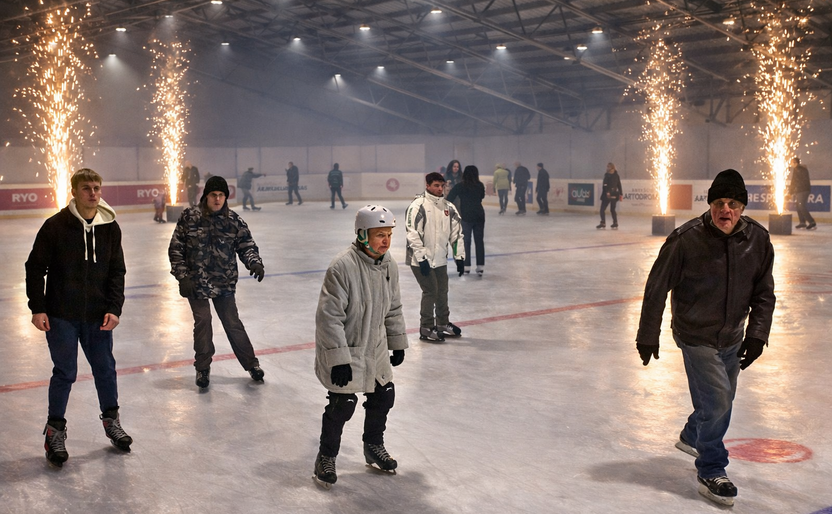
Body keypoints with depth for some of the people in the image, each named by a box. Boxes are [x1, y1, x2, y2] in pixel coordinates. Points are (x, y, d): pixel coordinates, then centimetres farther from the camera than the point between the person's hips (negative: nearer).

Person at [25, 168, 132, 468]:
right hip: (61, 316, -3)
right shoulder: (56, 226, -9)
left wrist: (114, 308, -6)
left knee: (105, 368, 13)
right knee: (65, 373, 1)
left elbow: (117, 271, 4)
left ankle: (111, 420, 33)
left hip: (98, 316, 3)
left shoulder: (110, 227, 0)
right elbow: (35, 268, -4)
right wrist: (37, 308, -8)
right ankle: (55, 431, 18)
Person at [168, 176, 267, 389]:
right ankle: (203, 367, 20)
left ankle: (251, 363, 22)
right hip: (196, 283, -1)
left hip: (224, 283, 1)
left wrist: (254, 262, -17)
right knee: (202, 322, 1)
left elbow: (246, 244, 3)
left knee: (233, 323, 7)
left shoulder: (234, 220, -3)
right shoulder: (189, 217, -7)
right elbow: (176, 248, -3)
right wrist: (182, 276, -9)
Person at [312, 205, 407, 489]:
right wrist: (339, 359, -27)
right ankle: (326, 458, 17)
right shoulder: (342, 267, -26)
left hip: (374, 347, 7)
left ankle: (374, 447, 38)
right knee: (343, 404, -6)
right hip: (341, 349, -7)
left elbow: (393, 308, 12)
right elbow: (329, 317, -26)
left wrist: (398, 343, 15)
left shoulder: (389, 265, -2)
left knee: (384, 395, 14)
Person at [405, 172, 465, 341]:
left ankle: (443, 324, 30)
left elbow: (456, 232, 11)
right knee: (431, 291, -7)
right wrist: (422, 257, -21)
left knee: (442, 291, 13)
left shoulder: (448, 207, 7)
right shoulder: (418, 205, -14)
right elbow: (412, 234, -19)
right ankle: (426, 329, 5)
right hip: (421, 259, -7)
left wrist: (459, 257, 6)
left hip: (440, 259, 7)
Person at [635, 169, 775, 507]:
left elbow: (763, 293, 1)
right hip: (696, 336, -5)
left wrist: (757, 335, -8)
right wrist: (648, 336, -9)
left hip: (732, 338, 5)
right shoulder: (686, 239, -23)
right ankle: (711, 473, 7)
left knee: (721, 399, 20)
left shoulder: (758, 240, -10)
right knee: (717, 397, -11)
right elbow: (656, 288, -14)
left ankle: (692, 437, 50)